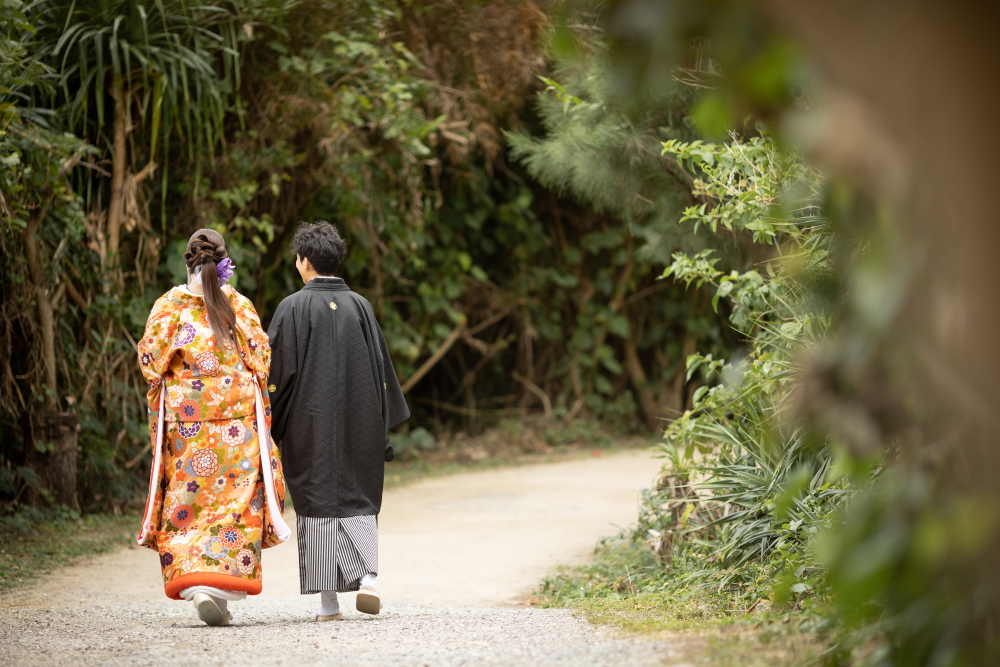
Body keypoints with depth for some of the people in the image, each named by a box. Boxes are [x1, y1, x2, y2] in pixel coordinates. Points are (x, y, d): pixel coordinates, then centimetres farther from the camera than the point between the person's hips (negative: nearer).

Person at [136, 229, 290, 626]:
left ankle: (192, 579, -6)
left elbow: (150, 359, 0)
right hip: (237, 414, 0)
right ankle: (221, 587, -6)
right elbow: (262, 359, 1)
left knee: (186, 500, 7)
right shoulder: (240, 306, 0)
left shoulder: (169, 306, 0)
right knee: (233, 497, 2)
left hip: (183, 414, 0)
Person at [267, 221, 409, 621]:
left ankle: (328, 601, 3)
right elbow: (381, 368, 6)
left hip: (310, 422, -3)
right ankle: (367, 577, -8)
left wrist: (268, 426, 1)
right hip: (359, 421, 3)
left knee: (318, 502, 4)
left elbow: (277, 370, -8)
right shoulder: (360, 307, 3)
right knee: (358, 498, 13)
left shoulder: (293, 308, -7)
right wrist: (383, 424, 14)